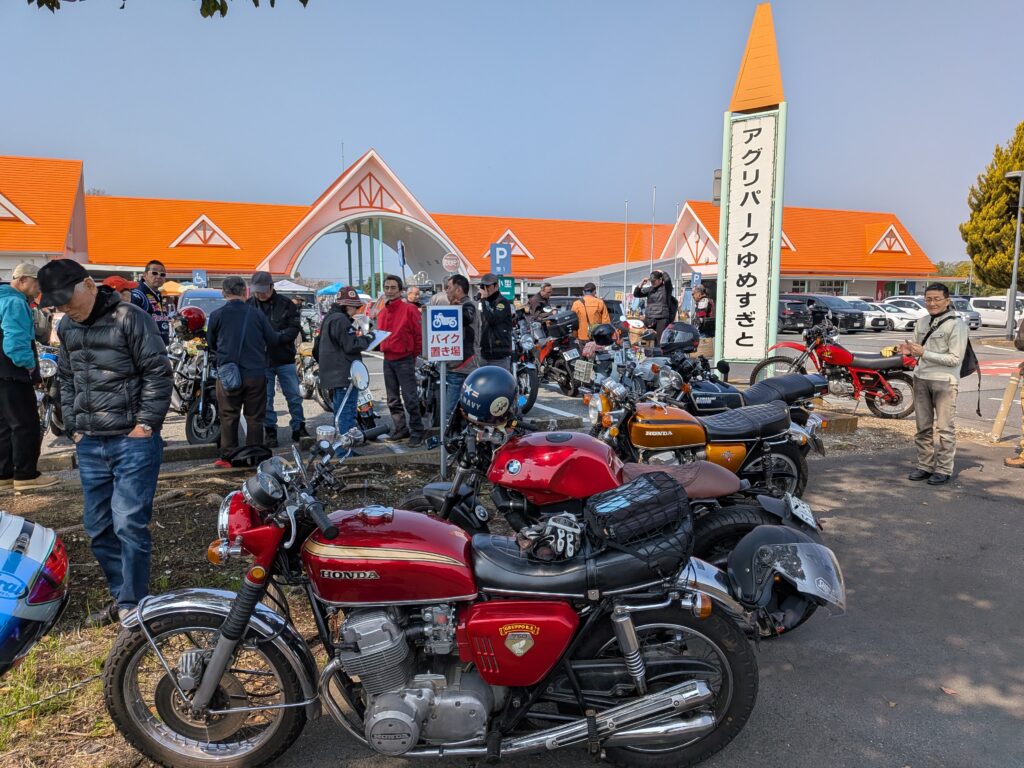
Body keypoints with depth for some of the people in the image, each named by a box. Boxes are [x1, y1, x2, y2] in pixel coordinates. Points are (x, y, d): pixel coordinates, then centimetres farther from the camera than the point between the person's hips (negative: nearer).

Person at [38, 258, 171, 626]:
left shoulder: (131, 318, -9)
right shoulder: (66, 328, 12)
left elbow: (158, 372, -10)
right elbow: (66, 380, 21)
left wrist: (146, 423, -13)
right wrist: (73, 426, 13)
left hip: (133, 441, -7)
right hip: (89, 444, 7)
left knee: (129, 523, -6)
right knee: (98, 527, 11)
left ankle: (131, 606, 6)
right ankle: (121, 596, 25)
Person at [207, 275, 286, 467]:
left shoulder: (217, 315, -3)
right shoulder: (256, 314, -1)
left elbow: (211, 343, 10)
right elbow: (272, 340, 6)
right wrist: (282, 335, 28)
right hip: (256, 374, 1)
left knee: (229, 417, 9)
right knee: (254, 417, 9)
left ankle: (228, 457, 11)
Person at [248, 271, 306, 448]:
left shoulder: (285, 304, -2)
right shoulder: (248, 305, 1)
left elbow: (295, 327, -6)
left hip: (284, 359, -1)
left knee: (294, 396, 6)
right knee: (265, 398, 7)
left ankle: (299, 429, 18)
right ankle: (270, 431, 17)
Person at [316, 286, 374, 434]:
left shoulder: (329, 318, 18)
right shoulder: (341, 320, -14)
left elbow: (317, 349, 23)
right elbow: (350, 346, -20)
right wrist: (367, 339, -7)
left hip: (333, 375, 10)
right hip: (346, 374, -10)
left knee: (339, 412, 17)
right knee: (348, 412, -9)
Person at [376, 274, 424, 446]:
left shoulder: (409, 309, -8)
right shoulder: (382, 313, 12)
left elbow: (419, 334, -8)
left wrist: (413, 355, -3)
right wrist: (385, 349, 9)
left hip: (404, 360, -7)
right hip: (388, 361, 7)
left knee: (410, 399, -7)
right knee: (393, 400, 13)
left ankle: (417, 432, -1)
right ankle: (400, 430, 23)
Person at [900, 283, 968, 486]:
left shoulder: (956, 324, -10)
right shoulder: (922, 323, 11)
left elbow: (955, 359, -15)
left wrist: (924, 353, -20)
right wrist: (909, 351, -1)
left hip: (944, 381, -6)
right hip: (921, 378, 7)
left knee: (944, 428, -1)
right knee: (923, 427, 11)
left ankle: (943, 469, 6)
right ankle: (925, 466, 20)